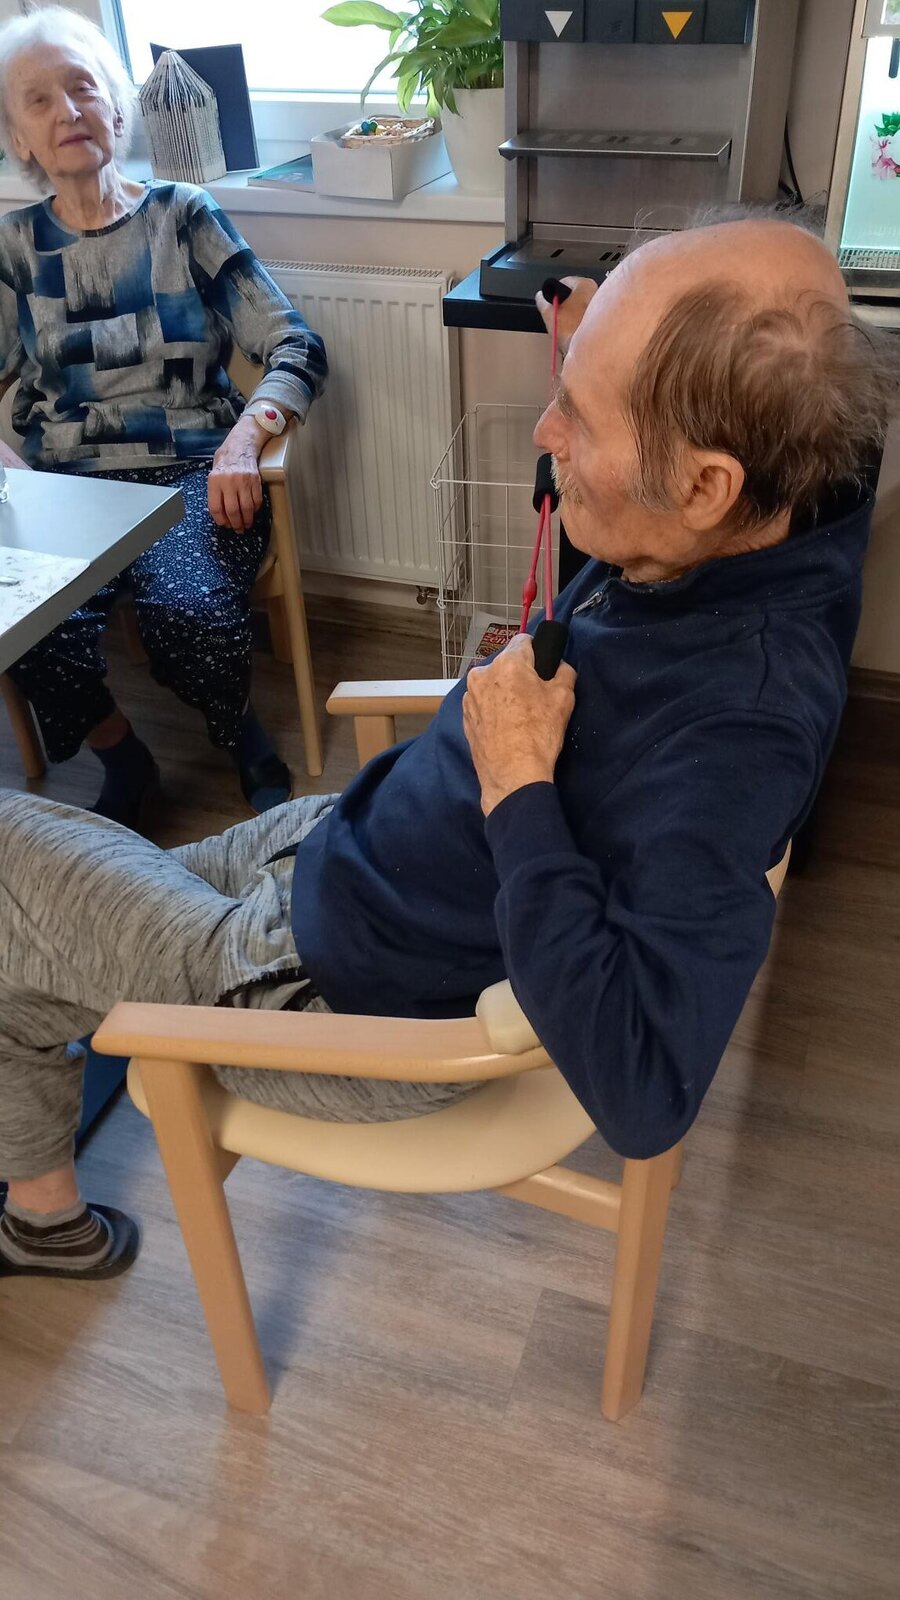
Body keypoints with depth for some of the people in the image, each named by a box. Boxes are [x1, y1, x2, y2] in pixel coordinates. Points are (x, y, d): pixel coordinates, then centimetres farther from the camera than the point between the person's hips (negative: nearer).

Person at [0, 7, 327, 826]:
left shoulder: (183, 216, 7)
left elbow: (298, 349, 0)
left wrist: (244, 437, -19)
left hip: (192, 476, -1)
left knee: (187, 614, -32)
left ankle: (243, 734, 2)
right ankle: (121, 758, 3)